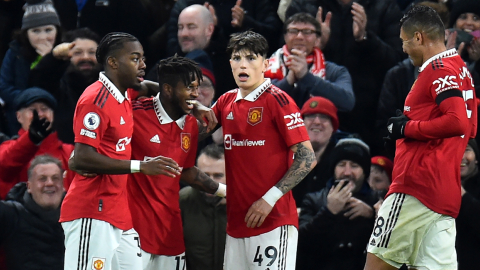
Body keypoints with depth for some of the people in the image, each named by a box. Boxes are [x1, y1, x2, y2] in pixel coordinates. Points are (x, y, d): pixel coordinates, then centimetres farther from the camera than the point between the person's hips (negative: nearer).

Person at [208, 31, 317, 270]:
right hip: (236, 221, 6)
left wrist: (270, 198, -15)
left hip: (273, 221, -6)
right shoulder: (227, 102, 12)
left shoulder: (277, 100, -7)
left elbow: (307, 158, -10)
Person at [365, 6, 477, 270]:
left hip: (417, 185, -9)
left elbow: (458, 122, -23)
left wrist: (408, 128, -12)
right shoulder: (461, 70, 20)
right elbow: (470, 127, 26)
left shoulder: (438, 70, -10)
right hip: (446, 192, 9)